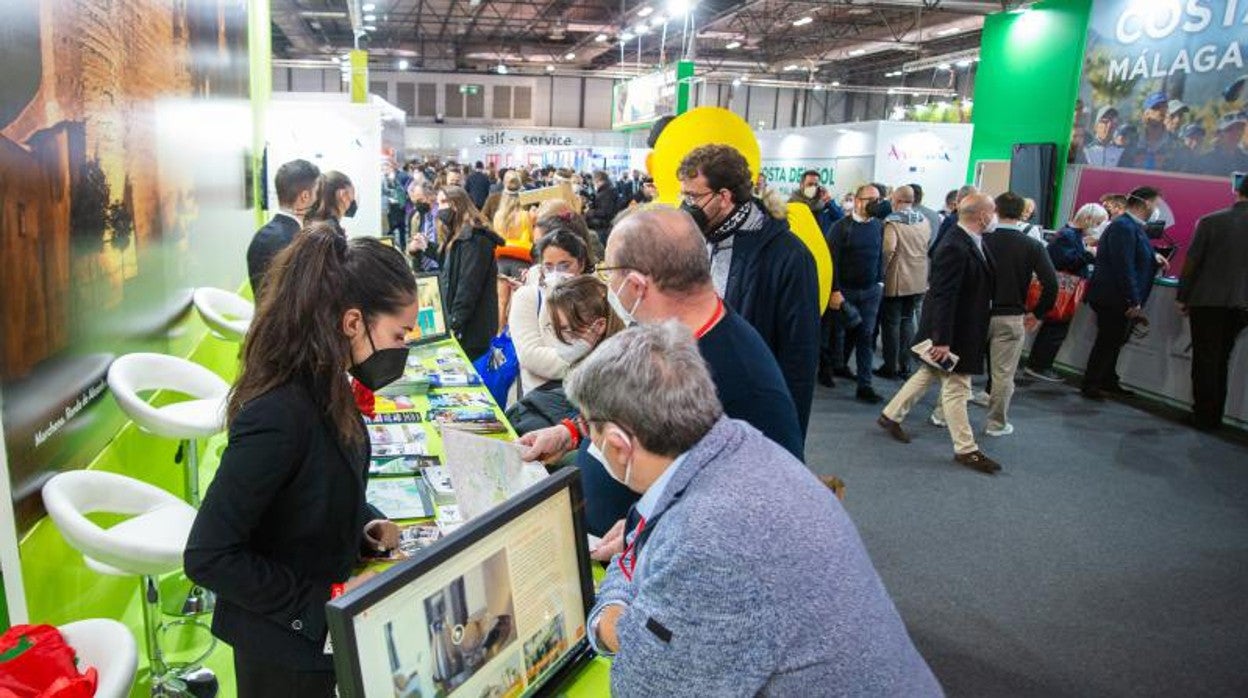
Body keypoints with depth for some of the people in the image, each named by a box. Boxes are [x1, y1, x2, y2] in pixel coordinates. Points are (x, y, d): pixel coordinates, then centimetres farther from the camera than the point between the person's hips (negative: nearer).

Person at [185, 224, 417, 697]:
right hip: (286, 650, -8)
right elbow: (208, 558, -26)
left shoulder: (323, 387, -5)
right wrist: (327, 598, -23)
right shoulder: (277, 414, -30)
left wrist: (366, 525, -6)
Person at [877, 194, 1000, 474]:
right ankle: (966, 448, 14)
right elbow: (943, 296, -26)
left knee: (928, 374, 21)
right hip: (951, 332, -10)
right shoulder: (954, 247, -25)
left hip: (960, 328, 10)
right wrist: (942, 340, -25)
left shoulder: (971, 242, 5)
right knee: (956, 388, 2)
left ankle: (891, 415, 35)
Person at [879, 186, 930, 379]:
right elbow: (928, 247, 10)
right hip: (918, 281, 6)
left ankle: (891, 367, 10)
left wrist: (881, 270, -15)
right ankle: (905, 366, 17)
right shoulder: (924, 221, 4)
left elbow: (888, 248, -27)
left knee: (891, 322, 5)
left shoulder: (892, 222, -15)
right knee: (907, 321, 15)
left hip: (895, 281, -6)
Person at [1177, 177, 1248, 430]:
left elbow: (1192, 262, -6)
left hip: (1207, 301, -3)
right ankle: (1215, 416, 19)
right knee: (1221, 361, 14)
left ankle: (1204, 415, 7)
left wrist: (1183, 297, 2)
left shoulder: (1210, 221, -9)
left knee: (1205, 360, 5)